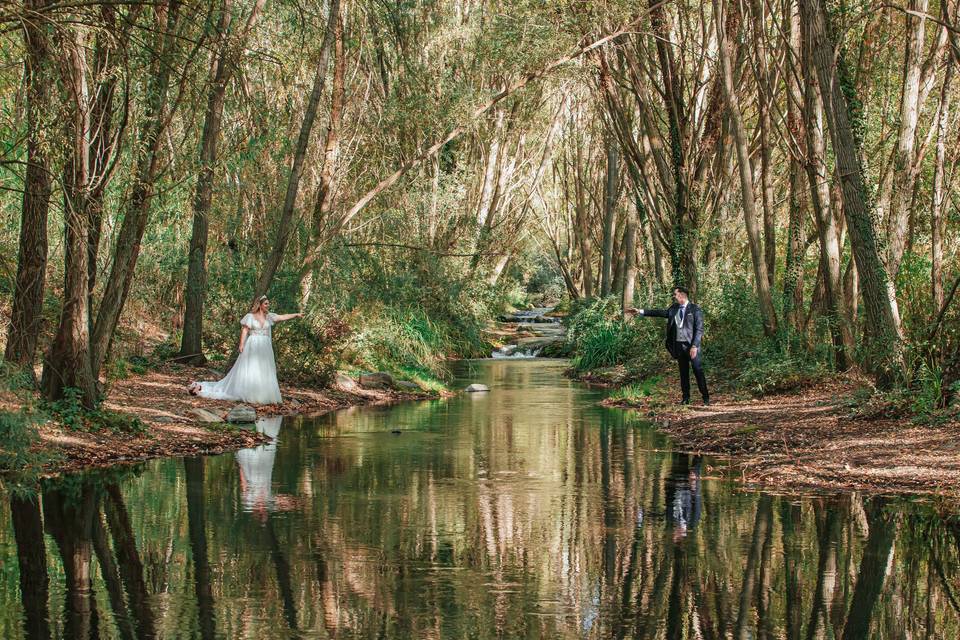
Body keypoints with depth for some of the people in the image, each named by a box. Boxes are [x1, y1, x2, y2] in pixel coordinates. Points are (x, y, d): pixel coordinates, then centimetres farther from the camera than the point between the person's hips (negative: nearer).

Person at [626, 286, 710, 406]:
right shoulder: (674, 308, 11)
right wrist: (640, 312, 6)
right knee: (683, 372, 9)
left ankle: (706, 398, -1)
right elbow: (659, 312, 11)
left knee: (698, 370, -6)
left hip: (691, 345, -6)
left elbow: (699, 329, -10)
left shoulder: (695, 309, -6)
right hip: (678, 345, 6)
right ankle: (686, 398, 15)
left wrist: (694, 346, -18)